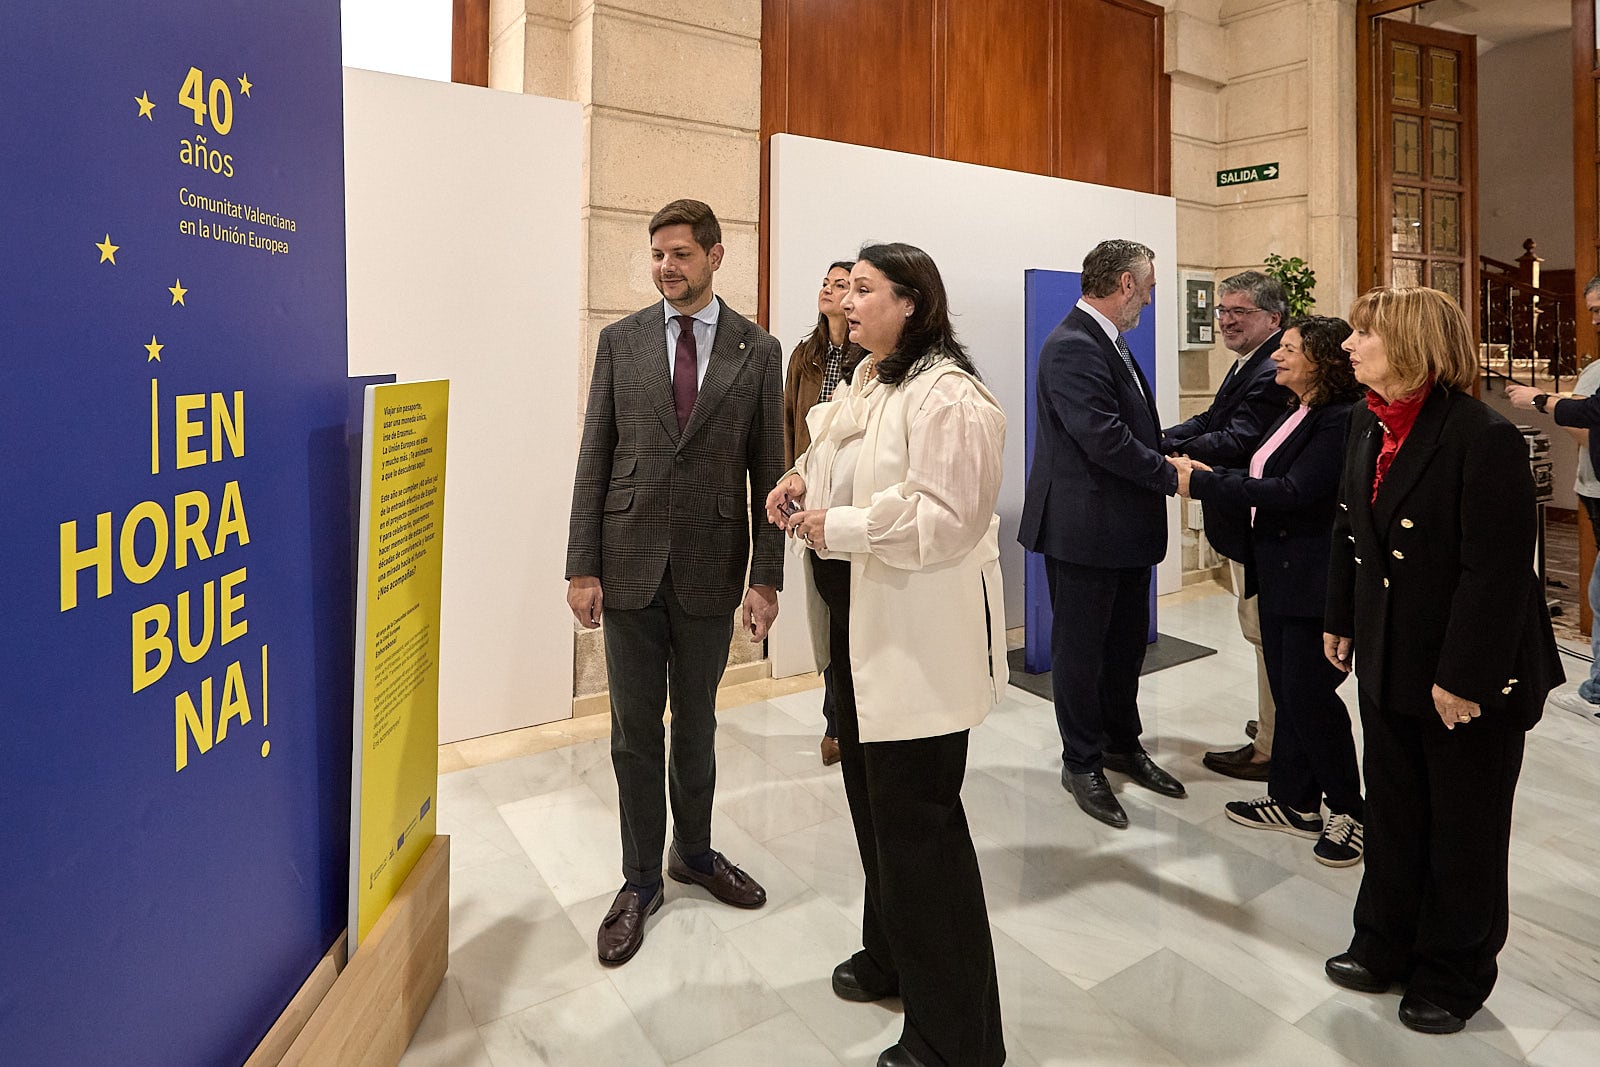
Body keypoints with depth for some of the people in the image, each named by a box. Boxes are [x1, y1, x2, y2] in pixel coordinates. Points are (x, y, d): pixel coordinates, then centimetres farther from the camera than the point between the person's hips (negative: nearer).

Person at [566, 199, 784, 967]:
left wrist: (766, 577, -5)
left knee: (696, 723, 15)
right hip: (630, 563, 0)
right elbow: (594, 459, 1)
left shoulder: (757, 350, 1)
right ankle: (641, 879, 27)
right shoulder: (620, 340, 3)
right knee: (636, 728, 9)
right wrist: (582, 566, -4)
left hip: (711, 567, 0)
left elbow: (768, 471, 0)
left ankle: (695, 852, 37)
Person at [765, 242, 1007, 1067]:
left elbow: (944, 518, -24)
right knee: (874, 802, 21)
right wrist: (804, 481, 3)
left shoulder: (947, 396, -17)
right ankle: (891, 956, 44)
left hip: (921, 638, -9)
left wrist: (838, 528, -21)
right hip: (859, 626, 9)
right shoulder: (861, 386, 12)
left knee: (917, 820, 1)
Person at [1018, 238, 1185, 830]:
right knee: (1081, 647, 6)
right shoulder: (1072, 347, -19)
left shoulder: (1108, 342, 14)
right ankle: (1082, 763, 22)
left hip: (1126, 529, 10)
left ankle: (1122, 742, 37)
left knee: (1127, 641, 19)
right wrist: (1170, 475, -14)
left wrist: (1168, 451, 3)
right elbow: (1104, 438, -25)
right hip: (1084, 529, -10)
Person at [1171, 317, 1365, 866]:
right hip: (1278, 574, 9)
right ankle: (1296, 803, 29)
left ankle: (1349, 811, 19)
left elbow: (1294, 493, -24)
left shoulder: (1340, 421, -17)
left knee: (1310, 693, -1)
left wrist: (1203, 483, -20)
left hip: (1313, 580, -9)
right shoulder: (1295, 414, 13)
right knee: (1287, 691, 15)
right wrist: (1213, 477, -4)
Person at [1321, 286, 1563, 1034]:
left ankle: (1453, 977, 33)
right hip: (1389, 664, 7)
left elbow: (1497, 573, -22)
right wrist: (1341, 621, 11)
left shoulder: (1485, 439, -21)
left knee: (1464, 830, 13)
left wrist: (1465, 678, -21)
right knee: (1392, 814, 19)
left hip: (1471, 677, -7)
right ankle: (1385, 946, 38)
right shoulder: (1369, 423, 3)